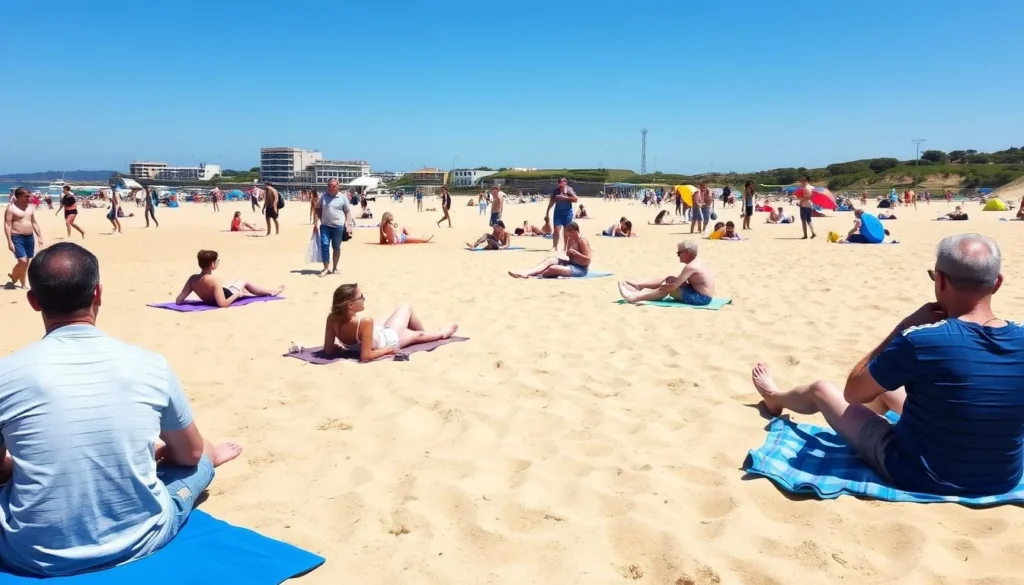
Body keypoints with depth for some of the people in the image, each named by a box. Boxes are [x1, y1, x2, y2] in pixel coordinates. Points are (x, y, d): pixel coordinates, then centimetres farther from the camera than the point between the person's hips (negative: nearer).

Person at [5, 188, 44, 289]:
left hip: (30, 237, 6)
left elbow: (34, 223, 19)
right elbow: (7, 225, -12)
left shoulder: (30, 207, 11)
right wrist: (10, 242, -18)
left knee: (27, 262, 8)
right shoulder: (11, 208, -9)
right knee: (22, 261, -13)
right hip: (17, 238, -6)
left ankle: (23, 284, 19)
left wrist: (39, 236, 14)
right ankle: (13, 279, 9)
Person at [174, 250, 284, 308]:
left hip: (209, 300, 7)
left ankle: (267, 292, 59)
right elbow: (223, 304, -41)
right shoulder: (214, 280, -39)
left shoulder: (192, 279, -20)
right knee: (244, 282, 22)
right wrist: (237, 294, -24)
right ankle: (270, 292, 47)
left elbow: (178, 301, -19)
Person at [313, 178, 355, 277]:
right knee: (324, 245, -8)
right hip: (325, 226, 2)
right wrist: (315, 223, 5)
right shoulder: (323, 196, 8)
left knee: (336, 247, 8)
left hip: (338, 227, -2)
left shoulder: (343, 198, 1)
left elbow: (348, 212, 2)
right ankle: (326, 268, -3)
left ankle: (335, 268, 19)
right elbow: (318, 210, 11)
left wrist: (349, 225, -8)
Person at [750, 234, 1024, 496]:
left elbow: (853, 391, -11)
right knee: (885, 390, 30)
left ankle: (776, 399, 53)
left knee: (820, 389, 18)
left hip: (917, 475, -5)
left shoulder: (920, 340, -27)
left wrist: (904, 327, -10)